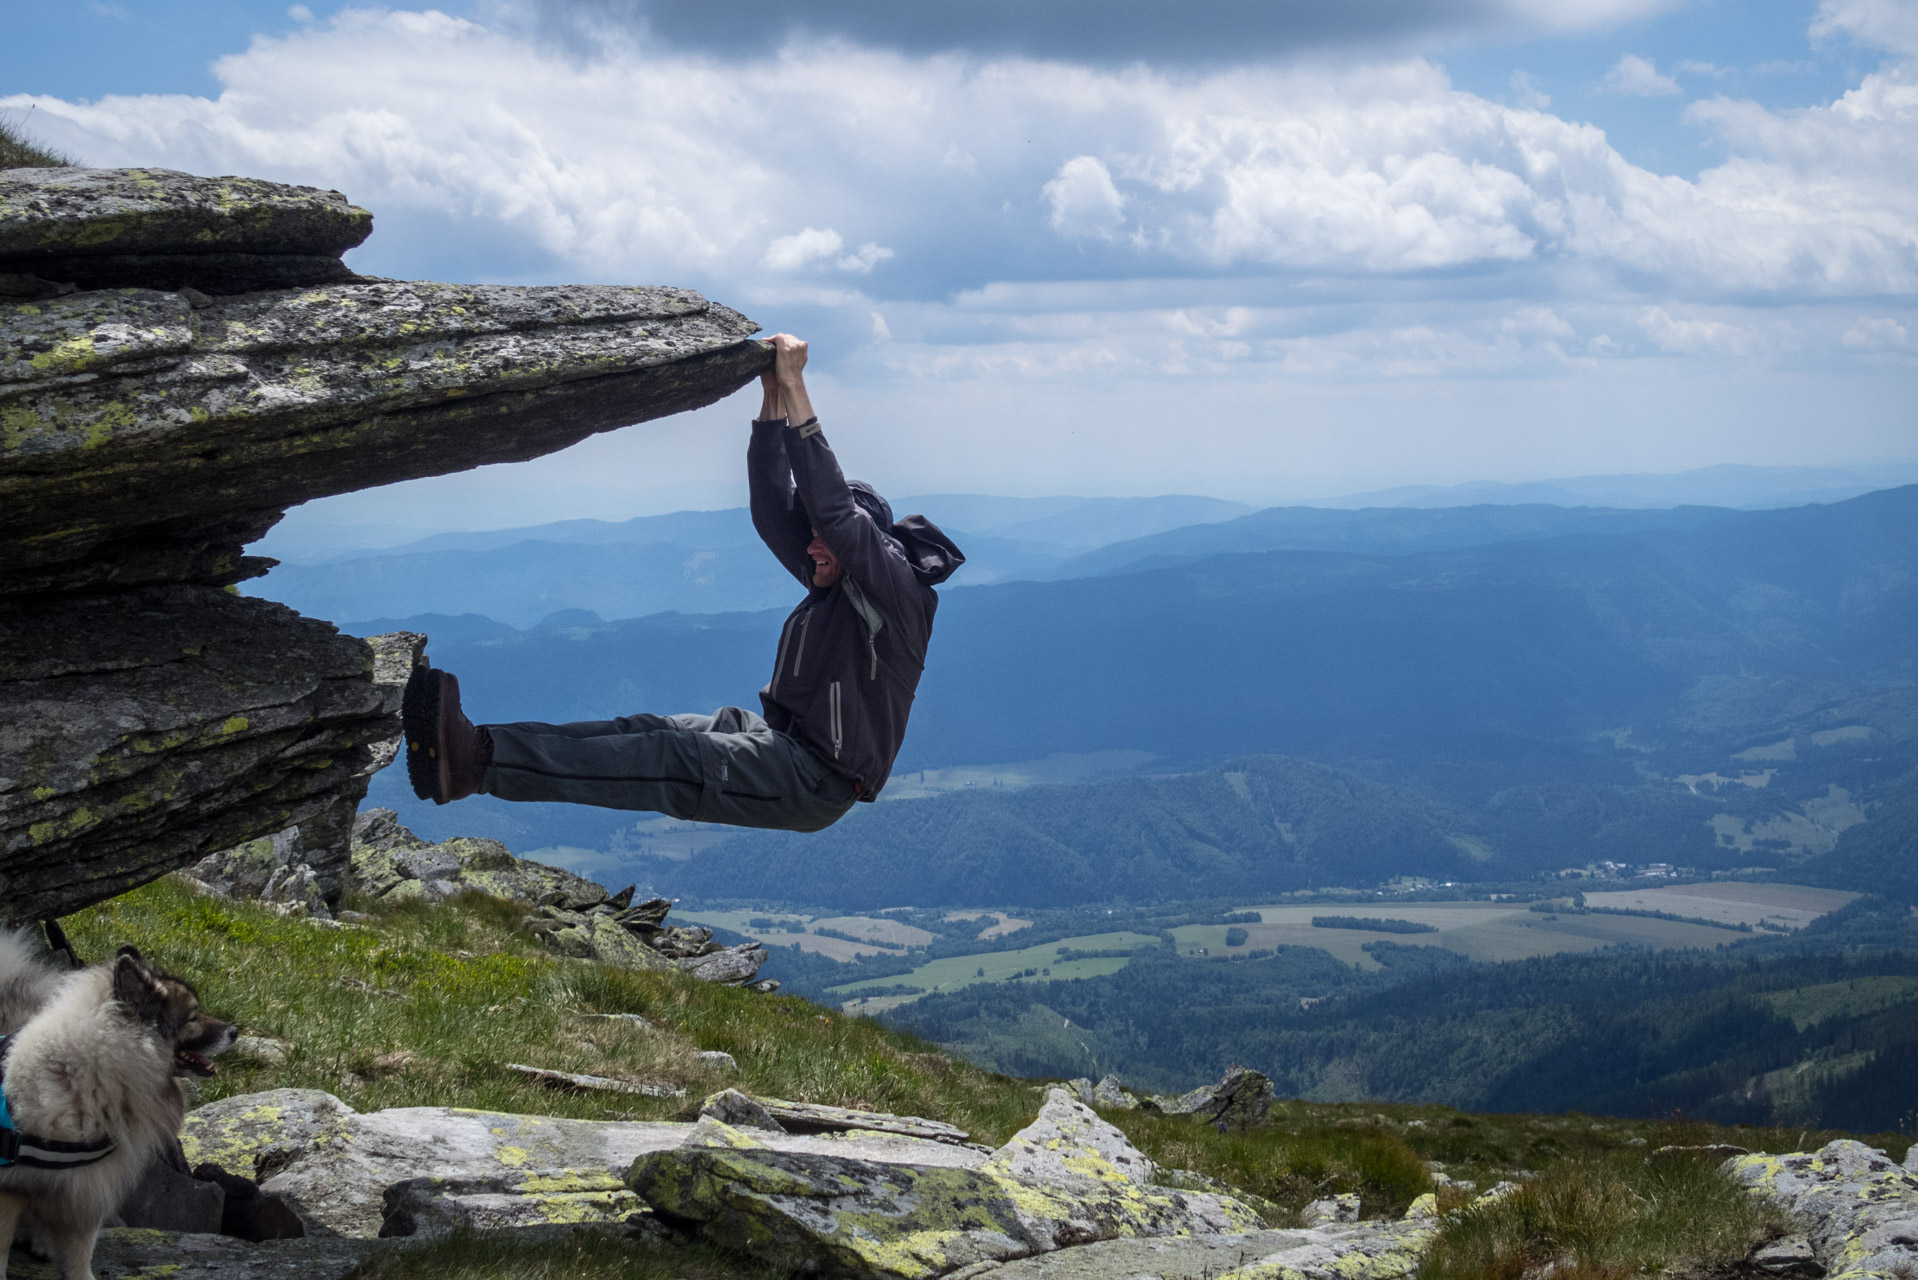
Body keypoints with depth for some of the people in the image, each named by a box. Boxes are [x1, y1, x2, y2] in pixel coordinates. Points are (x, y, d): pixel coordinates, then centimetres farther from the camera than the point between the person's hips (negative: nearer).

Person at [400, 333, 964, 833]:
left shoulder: (900, 596, -12)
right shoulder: (832, 582, 14)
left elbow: (836, 511, -24)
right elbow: (775, 511, 11)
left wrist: (796, 390, -23)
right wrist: (773, 402, 2)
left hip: (819, 779, -9)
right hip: (777, 736, 9)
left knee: (669, 759, -25)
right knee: (648, 732, -10)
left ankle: (480, 761, -38)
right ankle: (472, 750, -24)